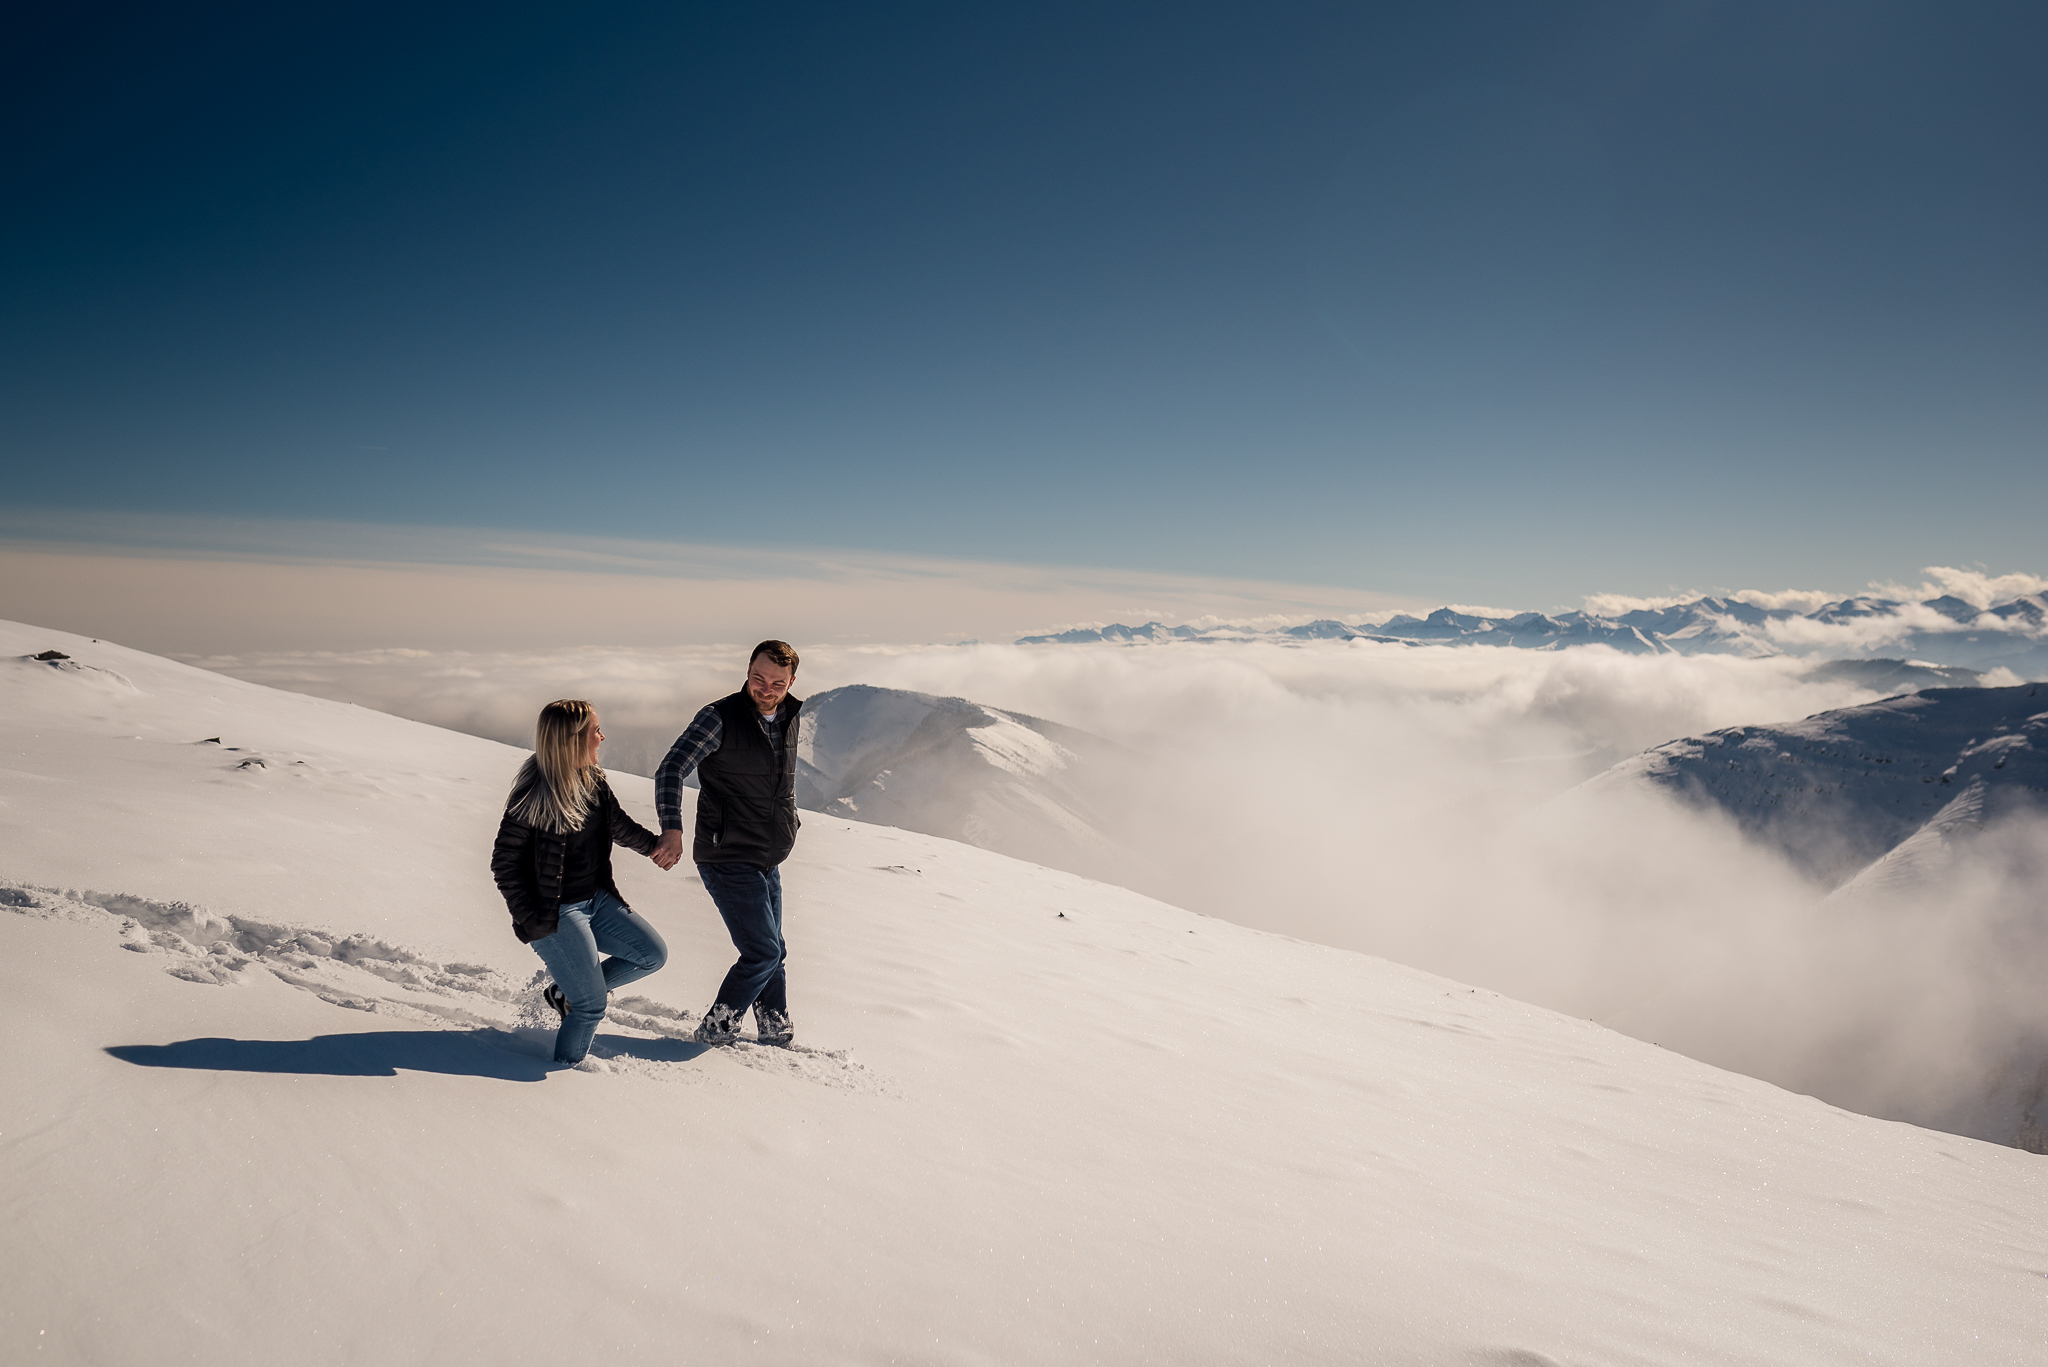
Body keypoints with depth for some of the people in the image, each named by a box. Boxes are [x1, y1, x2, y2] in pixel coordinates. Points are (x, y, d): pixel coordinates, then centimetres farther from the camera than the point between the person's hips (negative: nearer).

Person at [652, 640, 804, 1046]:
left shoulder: (789, 720, 7)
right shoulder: (720, 718, -15)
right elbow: (670, 771, -23)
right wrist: (672, 830, -36)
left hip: (768, 861, 7)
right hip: (728, 860, -7)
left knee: (771, 951, 17)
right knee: (763, 951, -8)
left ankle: (774, 1029, 33)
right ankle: (717, 1027, 10)